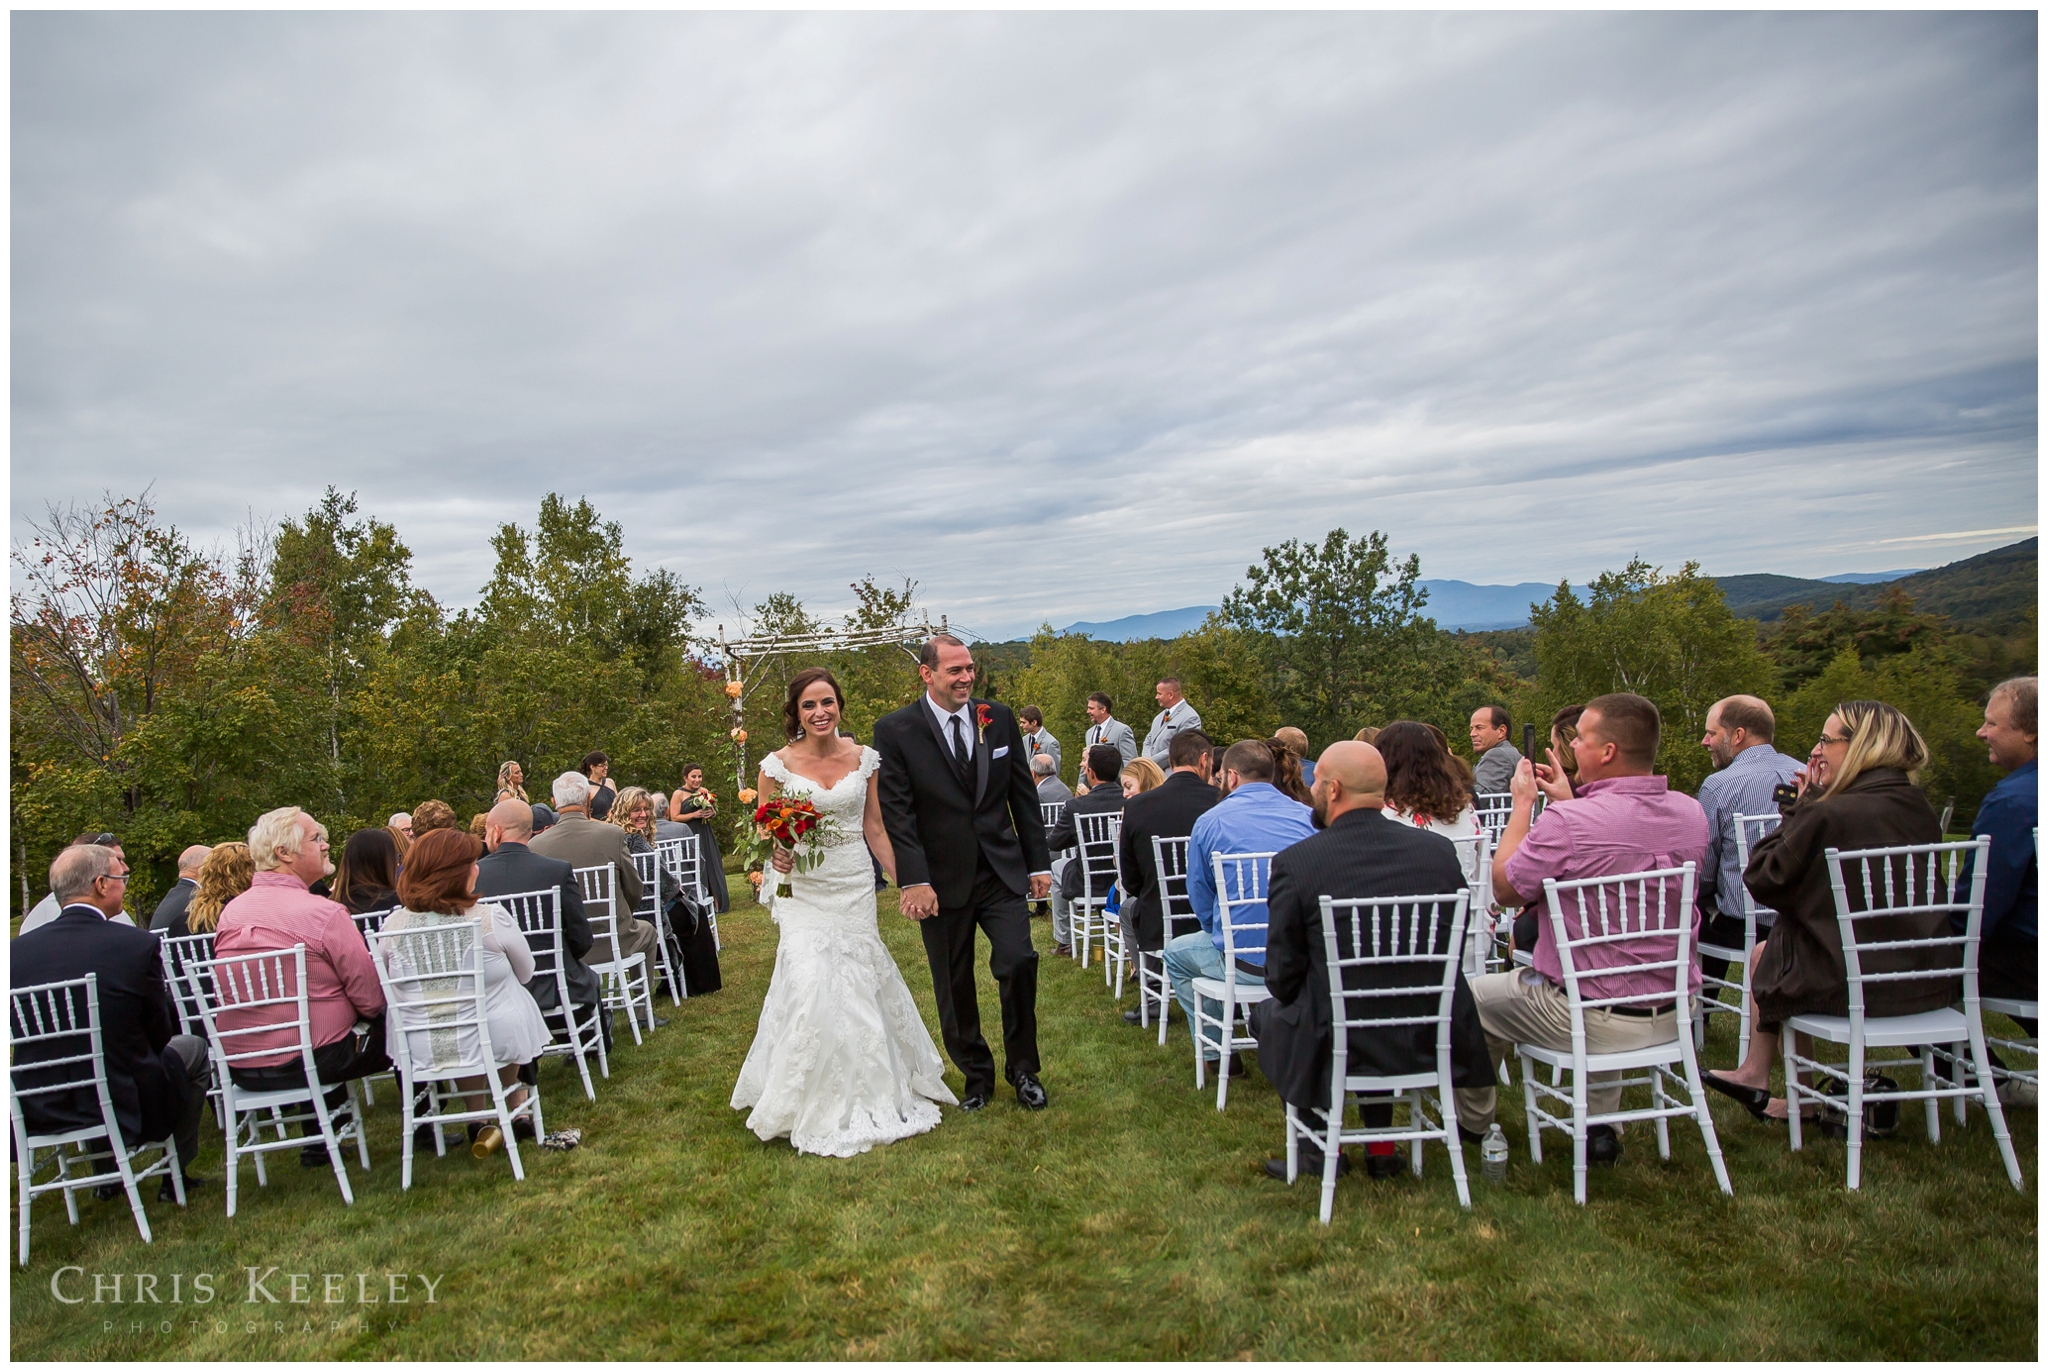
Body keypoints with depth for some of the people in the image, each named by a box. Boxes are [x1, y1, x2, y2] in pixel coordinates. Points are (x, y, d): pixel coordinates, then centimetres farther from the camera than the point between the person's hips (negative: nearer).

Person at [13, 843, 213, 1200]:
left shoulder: (18, 949, -6)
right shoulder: (138, 943, -17)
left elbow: (21, 1036, 8)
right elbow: (159, 1035, -5)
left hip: (38, 1113, 5)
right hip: (122, 1107, -5)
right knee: (193, 1048, 22)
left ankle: (107, 1173, 42)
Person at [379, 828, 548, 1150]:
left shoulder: (394, 924, -10)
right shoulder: (490, 918, -20)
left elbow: (386, 987, 7)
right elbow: (525, 973, -3)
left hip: (418, 1049, 3)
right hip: (496, 1039, -3)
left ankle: (477, 1117, 36)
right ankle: (516, 1109, 41)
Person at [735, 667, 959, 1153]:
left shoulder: (863, 758, 1)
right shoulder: (777, 765, -6)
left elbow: (875, 829, 7)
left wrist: (905, 882, 5)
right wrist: (778, 856, -19)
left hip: (855, 887, 2)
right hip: (804, 890, -2)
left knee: (858, 988, 7)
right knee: (812, 988, -10)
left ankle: (867, 1094, 28)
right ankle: (817, 1108, 8)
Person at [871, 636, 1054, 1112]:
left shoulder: (999, 718, 3)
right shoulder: (895, 730, -6)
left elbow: (1023, 795, 7)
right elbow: (897, 812, -9)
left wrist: (1039, 862, 6)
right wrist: (913, 880, -17)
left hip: (1002, 871, 2)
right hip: (942, 879, -1)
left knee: (1018, 962, -10)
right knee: (954, 988, 9)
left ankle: (1023, 1069, 13)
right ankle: (976, 1075, 30)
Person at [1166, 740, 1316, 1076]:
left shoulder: (1210, 822, -3)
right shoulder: (1308, 817, 4)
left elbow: (1201, 900, 4)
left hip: (1245, 961, -4)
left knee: (1176, 954, 25)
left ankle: (1218, 1051, 24)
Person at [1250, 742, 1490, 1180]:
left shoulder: (1294, 863, -16)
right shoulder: (1440, 849, -5)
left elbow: (1283, 975, -8)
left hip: (1338, 1048, -4)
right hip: (1433, 1043, 4)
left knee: (1268, 1012, 24)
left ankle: (1321, 1148, 25)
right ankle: (1381, 1147, 34)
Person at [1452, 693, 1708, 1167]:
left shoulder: (1566, 822, -26)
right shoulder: (1692, 813, -5)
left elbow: (1505, 889, -10)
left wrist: (1523, 803, -2)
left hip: (1587, 1018, -6)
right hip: (1674, 1013, 7)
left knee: (1473, 997, 19)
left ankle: (1472, 1123, 39)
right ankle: (1600, 1129, 39)